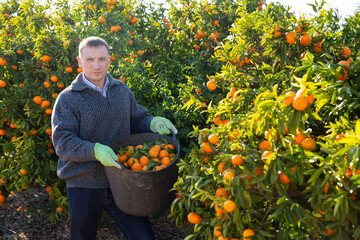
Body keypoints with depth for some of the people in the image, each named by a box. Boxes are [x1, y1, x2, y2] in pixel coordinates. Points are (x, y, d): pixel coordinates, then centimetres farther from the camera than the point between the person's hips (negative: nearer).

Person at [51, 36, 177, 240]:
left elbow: (138, 119, 17)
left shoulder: (122, 91, 8)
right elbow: (62, 142, -14)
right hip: (84, 186, -2)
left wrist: (153, 123, -7)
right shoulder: (68, 99, -7)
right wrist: (95, 150, -30)